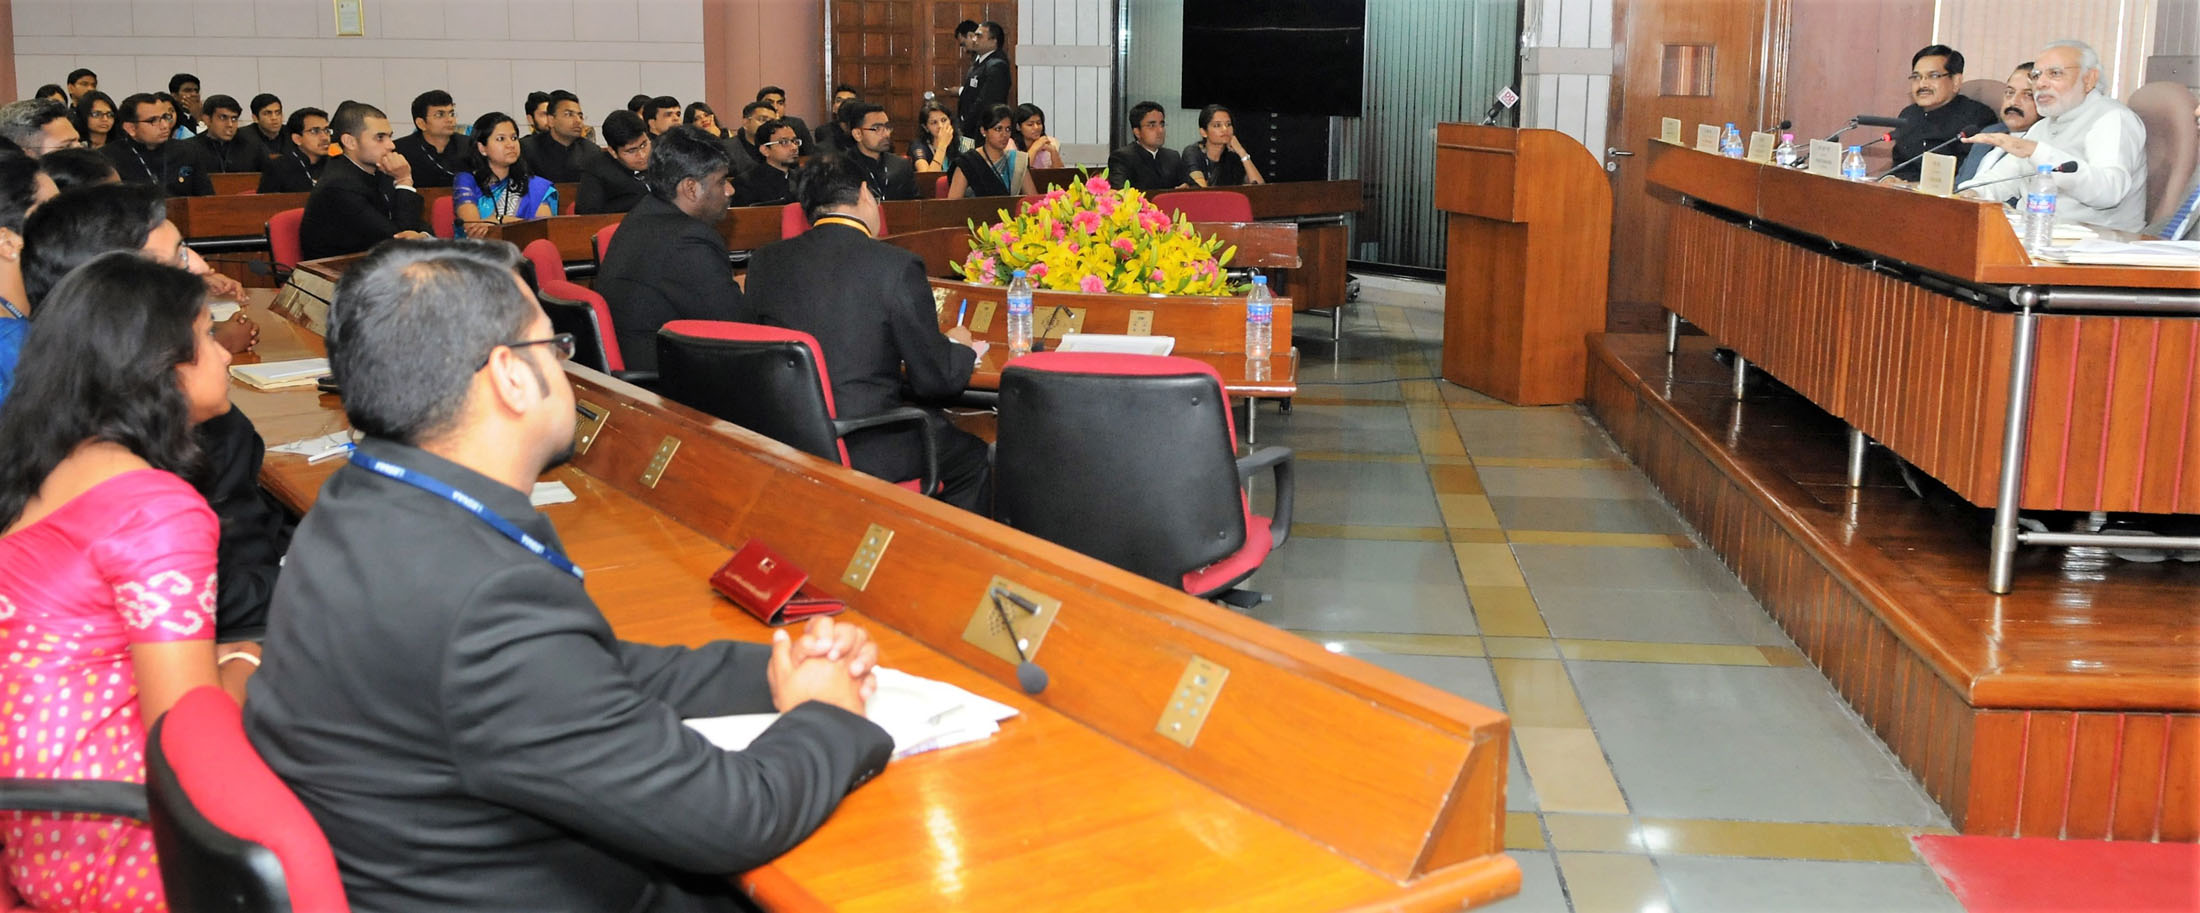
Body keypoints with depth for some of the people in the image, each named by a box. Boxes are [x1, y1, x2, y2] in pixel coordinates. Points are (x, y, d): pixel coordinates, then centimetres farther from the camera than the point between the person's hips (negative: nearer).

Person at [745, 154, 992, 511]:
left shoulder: (763, 261, 0)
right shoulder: (896, 265, -14)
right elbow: (935, 381, -9)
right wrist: (959, 346, 15)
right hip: (865, 454, -6)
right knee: (972, 457, 21)